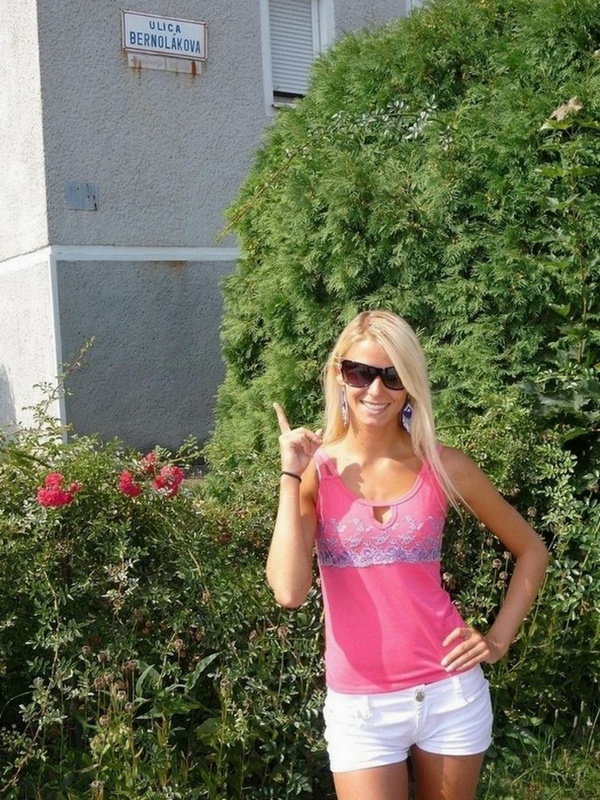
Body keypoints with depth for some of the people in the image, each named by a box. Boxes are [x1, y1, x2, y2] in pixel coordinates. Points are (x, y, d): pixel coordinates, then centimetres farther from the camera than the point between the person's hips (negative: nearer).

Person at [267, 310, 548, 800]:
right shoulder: (316, 472, -7)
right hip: (360, 706, -1)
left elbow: (531, 550, 8)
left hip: (450, 692, 2)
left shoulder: (443, 467, -5)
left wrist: (499, 639, -1)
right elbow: (289, 591, -21)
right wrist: (291, 476, -17)